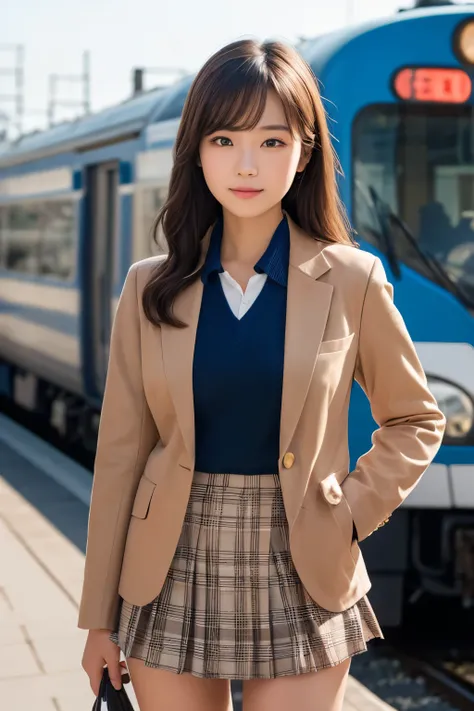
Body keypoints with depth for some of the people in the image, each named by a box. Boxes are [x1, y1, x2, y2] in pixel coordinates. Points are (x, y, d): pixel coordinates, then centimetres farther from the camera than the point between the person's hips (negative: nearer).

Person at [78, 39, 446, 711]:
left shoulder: (352, 282, -3)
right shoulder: (153, 289, 1)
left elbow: (416, 420, 10)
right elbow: (121, 451, 2)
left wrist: (353, 512, -5)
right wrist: (100, 618, 4)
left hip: (298, 583, -1)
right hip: (173, 580, 2)